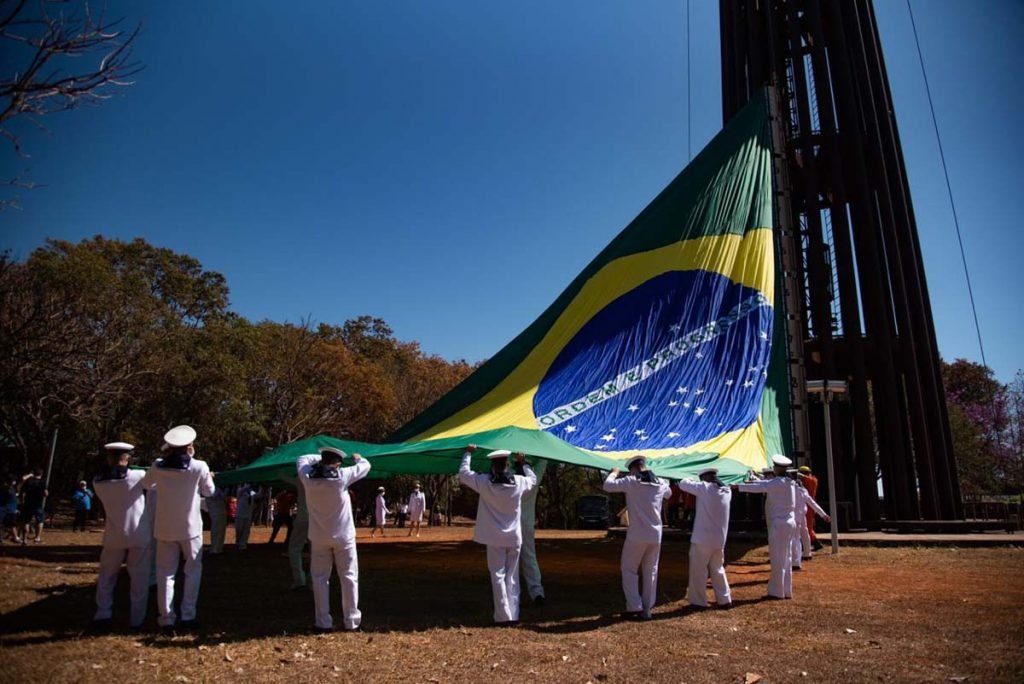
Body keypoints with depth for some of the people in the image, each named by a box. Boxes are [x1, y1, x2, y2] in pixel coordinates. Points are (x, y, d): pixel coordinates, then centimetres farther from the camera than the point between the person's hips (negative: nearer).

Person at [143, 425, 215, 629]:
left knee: (165, 573, 9)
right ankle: (188, 616, 10)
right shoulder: (199, 467, -13)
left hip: (165, 528, 2)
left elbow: (146, 484, 16)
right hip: (190, 528, -2)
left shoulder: (158, 467, -5)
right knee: (193, 571, 12)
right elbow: (209, 491, 2)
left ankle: (167, 618, 7)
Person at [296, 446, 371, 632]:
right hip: (343, 536, -2)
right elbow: (365, 466, 0)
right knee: (349, 577, 8)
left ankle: (323, 622, 9)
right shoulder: (341, 476, -15)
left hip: (319, 537, 2)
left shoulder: (308, 477, -9)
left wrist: (321, 457, 22)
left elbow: (302, 460, 13)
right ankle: (351, 620, 11)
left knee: (320, 578, 10)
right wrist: (358, 458, 21)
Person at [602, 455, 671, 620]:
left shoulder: (631, 482, -11)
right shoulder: (660, 483, 6)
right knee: (650, 572, 13)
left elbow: (608, 485, -12)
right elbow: (669, 493, 27)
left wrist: (614, 473, 7)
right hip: (655, 534, 5)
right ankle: (647, 609, 15)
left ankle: (634, 607, 1)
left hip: (637, 534, -4)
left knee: (629, 570, 8)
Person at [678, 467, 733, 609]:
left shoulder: (705, 488, -13)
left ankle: (698, 601, 11)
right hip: (719, 540, 6)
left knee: (698, 571, 5)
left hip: (703, 539, -6)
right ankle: (724, 599, 22)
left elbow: (683, 484, -7)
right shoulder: (727, 492, 6)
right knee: (718, 569, 19)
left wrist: (691, 480, 13)